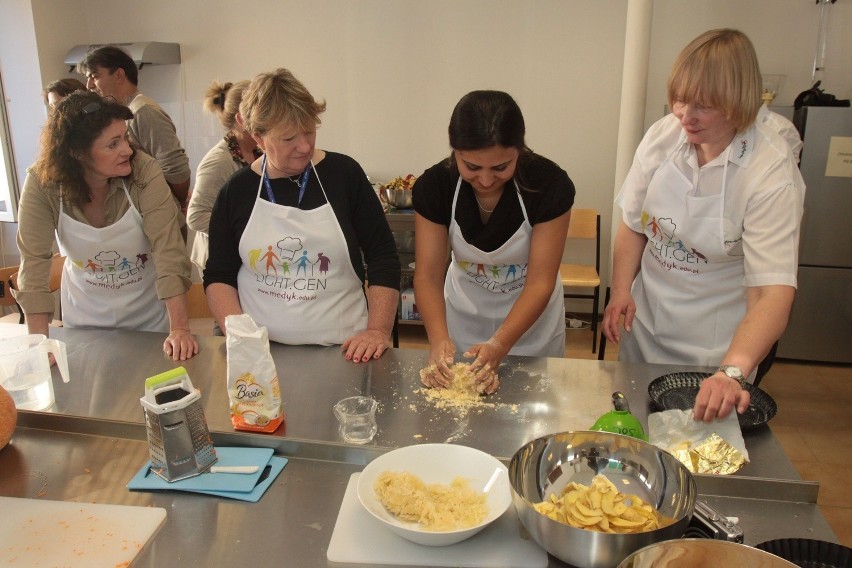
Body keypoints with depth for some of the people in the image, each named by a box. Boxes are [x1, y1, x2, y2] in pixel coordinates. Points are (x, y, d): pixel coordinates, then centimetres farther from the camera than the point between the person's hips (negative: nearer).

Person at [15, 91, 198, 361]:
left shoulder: (144, 172, -23)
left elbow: (168, 250, -26)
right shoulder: (42, 184, -19)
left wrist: (179, 328, -31)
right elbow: (34, 260, -17)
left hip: (150, 316, -1)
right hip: (85, 320, 1)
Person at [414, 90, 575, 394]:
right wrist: (439, 340, -37)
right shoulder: (434, 186, -21)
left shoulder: (550, 185, -26)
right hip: (463, 313, 2)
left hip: (531, 316, -1)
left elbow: (540, 283, -26)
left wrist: (498, 346, -40)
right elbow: (428, 275, -20)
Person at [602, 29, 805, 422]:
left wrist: (733, 371, -45)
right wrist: (621, 291, -12)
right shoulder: (662, 136, -11)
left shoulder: (772, 172, -23)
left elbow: (773, 294, -31)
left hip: (715, 344, -4)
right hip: (646, 321, 4)